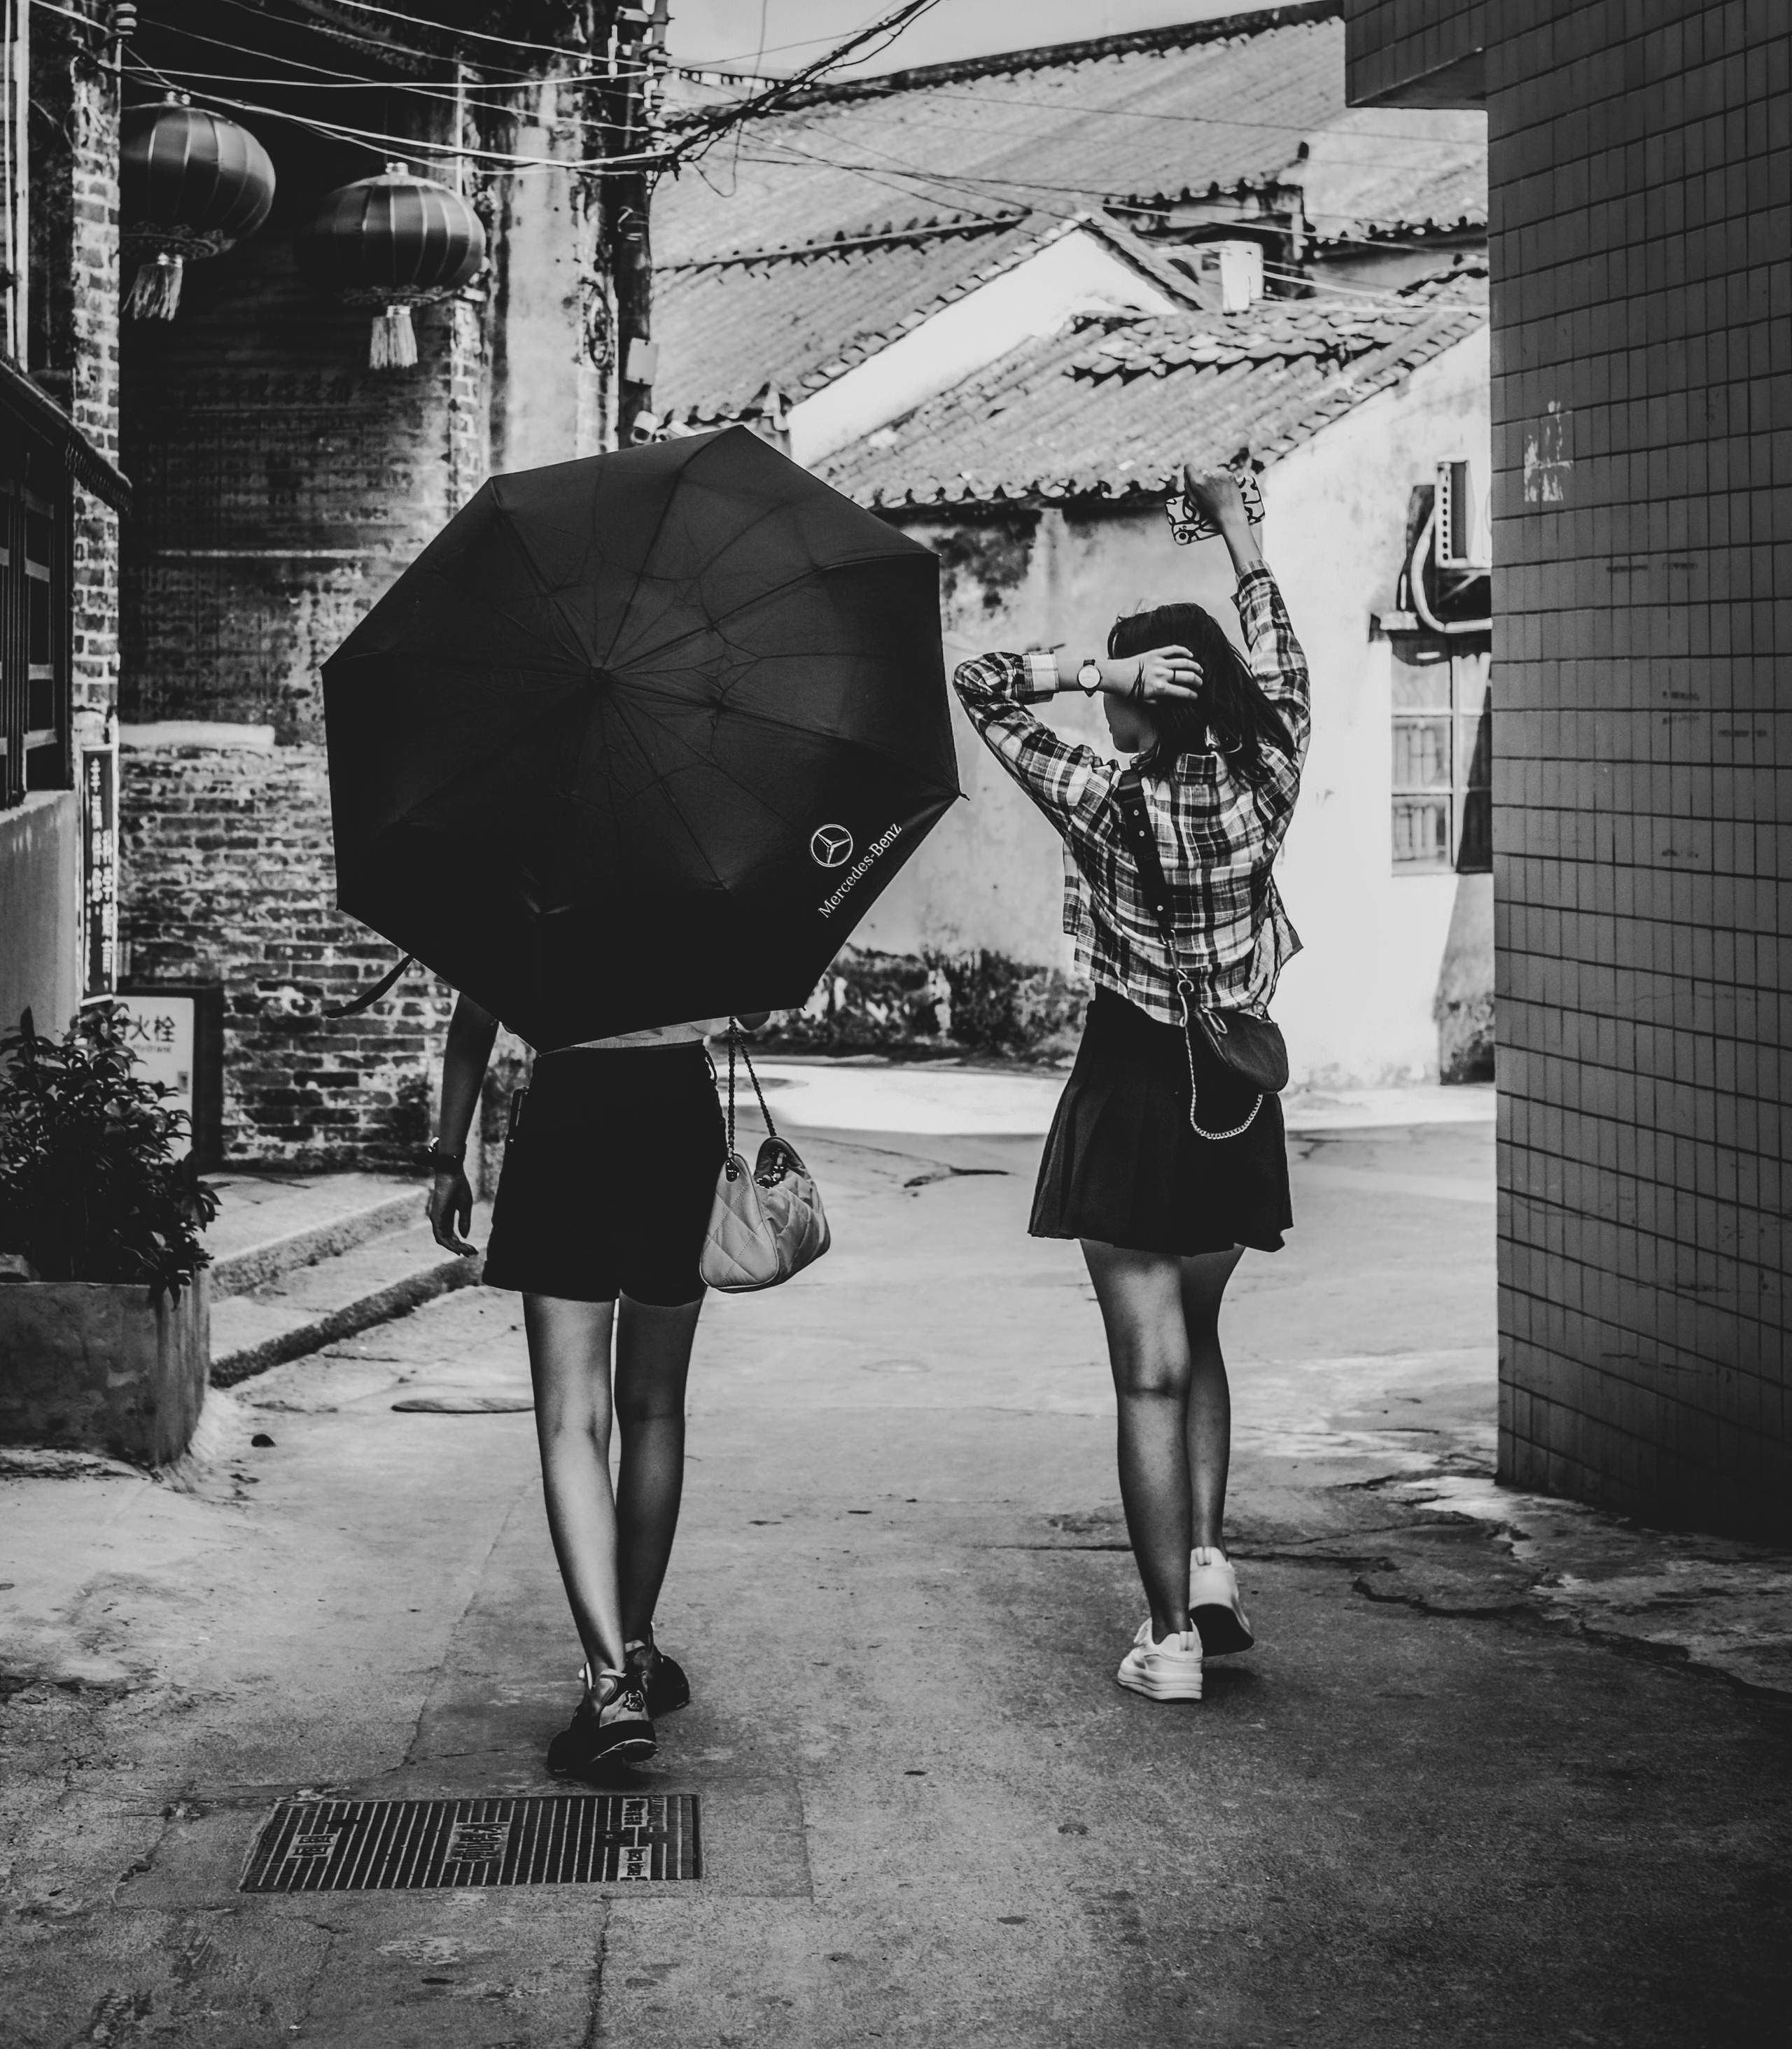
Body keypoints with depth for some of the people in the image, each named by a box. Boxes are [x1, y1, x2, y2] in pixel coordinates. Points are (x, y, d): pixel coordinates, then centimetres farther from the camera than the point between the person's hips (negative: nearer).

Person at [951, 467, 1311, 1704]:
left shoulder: (1107, 808, -16)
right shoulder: (1262, 792, -6)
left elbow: (983, 689, -9)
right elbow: (1284, 669, 13)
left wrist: (1098, 670, -16)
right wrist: (1239, 530, 22)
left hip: (1133, 1092, -4)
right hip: (1238, 1094, 4)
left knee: (1151, 1371, 0)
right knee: (1198, 1339, 24)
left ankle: (1173, 1637, 0)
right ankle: (1208, 1562, 13)